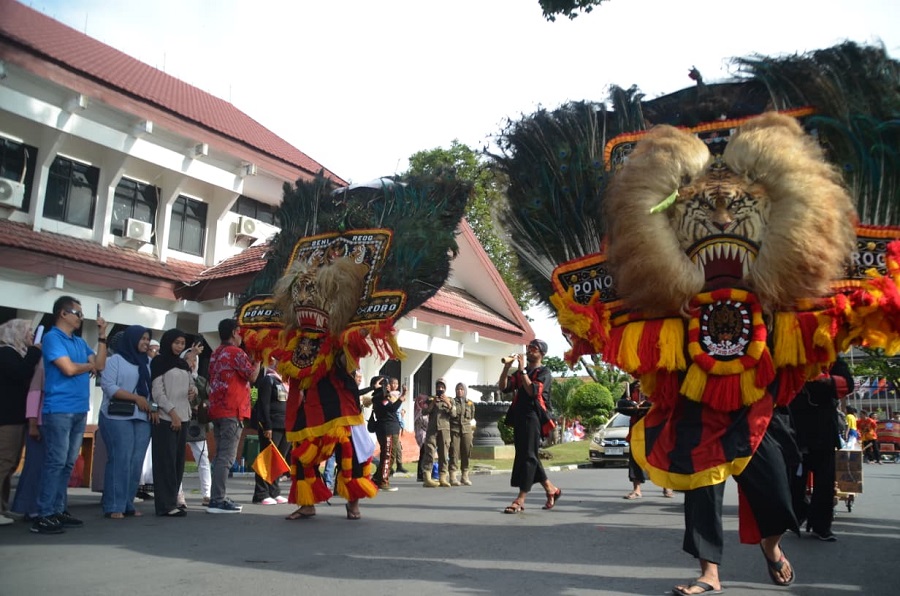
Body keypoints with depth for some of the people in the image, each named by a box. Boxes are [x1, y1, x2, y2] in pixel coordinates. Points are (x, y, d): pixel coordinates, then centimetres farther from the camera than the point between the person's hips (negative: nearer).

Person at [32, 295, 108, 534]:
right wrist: (90, 365, 4)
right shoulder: (52, 337, -6)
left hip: (79, 410, 8)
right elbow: (69, 368, -15)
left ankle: (58, 510, 16)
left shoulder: (80, 342, 17)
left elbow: (100, 364, 9)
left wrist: (102, 335, 7)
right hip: (59, 410, -8)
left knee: (68, 463, 10)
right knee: (55, 462, -8)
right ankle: (44, 515, -4)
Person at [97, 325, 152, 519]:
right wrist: (136, 398, -13)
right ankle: (113, 506, -4)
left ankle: (127, 504, 8)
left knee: (136, 462, 2)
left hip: (142, 418, 5)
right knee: (120, 460, -9)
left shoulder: (148, 363, 17)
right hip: (118, 417, -5)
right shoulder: (116, 359, 0)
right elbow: (108, 386, -10)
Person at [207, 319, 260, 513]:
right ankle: (217, 501, -11)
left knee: (221, 455, 14)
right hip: (232, 411, -9)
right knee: (227, 456, -9)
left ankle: (217, 497, 16)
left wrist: (250, 360, 21)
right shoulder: (236, 352, -9)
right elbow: (252, 376, -10)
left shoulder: (216, 354, 17)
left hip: (216, 410, 9)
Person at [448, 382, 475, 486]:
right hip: (454, 430, -3)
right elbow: (453, 414, -5)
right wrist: (450, 406, -20)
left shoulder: (470, 403, 13)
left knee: (466, 453, 2)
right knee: (454, 452, -7)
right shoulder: (452, 401, 6)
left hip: (466, 430, 3)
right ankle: (453, 477, -7)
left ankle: (465, 476, 11)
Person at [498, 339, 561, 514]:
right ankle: (551, 490, 24)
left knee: (527, 456, -9)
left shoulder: (544, 373, 0)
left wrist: (523, 370, -16)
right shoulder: (520, 372, 19)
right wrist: (507, 367, -6)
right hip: (519, 417, 7)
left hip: (533, 417, -7)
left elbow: (533, 391, -17)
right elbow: (503, 388, 6)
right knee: (529, 456, 11)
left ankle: (520, 500, -10)